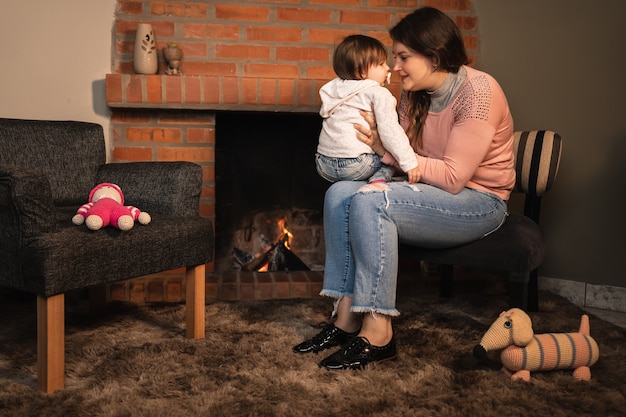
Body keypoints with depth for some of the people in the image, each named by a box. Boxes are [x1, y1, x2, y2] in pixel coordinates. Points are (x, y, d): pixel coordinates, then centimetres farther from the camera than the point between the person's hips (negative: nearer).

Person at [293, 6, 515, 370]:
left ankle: (377, 333, -23)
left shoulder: (478, 92, -17)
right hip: (434, 195, 8)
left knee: (370, 201, -29)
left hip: (478, 204, -8)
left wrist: (389, 152, -18)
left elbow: (453, 177, -21)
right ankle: (347, 316, -12)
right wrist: (379, 143, -16)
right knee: (339, 194, -12)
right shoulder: (415, 95, 7)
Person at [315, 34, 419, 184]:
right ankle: (380, 178, -10)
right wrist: (408, 162, -17)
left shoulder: (334, 89, 15)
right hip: (357, 165, -7)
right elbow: (389, 129, -16)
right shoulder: (378, 93, -6)